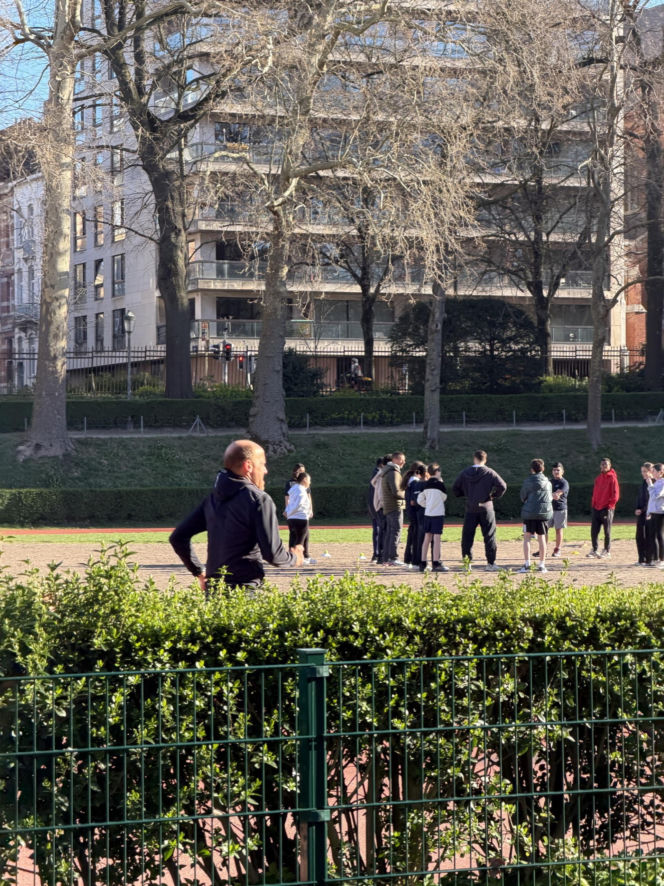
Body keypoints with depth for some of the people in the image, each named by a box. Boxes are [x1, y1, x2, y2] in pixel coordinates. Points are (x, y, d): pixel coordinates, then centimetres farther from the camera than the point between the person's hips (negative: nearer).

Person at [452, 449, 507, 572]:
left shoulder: (465, 473, 2)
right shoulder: (489, 473, -5)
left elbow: (455, 488, 6)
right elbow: (502, 486, -13)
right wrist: (494, 496, 1)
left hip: (470, 510, 1)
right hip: (486, 509, -1)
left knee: (467, 536, 7)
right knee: (489, 536, 5)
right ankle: (491, 563, 4)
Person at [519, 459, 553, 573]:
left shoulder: (528, 481, -5)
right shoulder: (547, 482, 6)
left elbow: (523, 497, 2)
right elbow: (550, 497, 12)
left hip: (529, 512, -3)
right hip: (545, 512, 3)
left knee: (527, 538, 5)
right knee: (542, 538, 8)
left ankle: (526, 564, -4)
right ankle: (542, 565, 8)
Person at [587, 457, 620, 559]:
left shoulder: (612, 478, -6)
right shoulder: (598, 478, 14)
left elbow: (616, 494, -10)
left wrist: (610, 505, -14)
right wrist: (593, 504, 10)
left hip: (607, 508, -6)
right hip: (596, 508, 6)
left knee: (607, 531, 0)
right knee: (594, 530, 6)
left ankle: (607, 551, 7)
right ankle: (594, 550, 16)